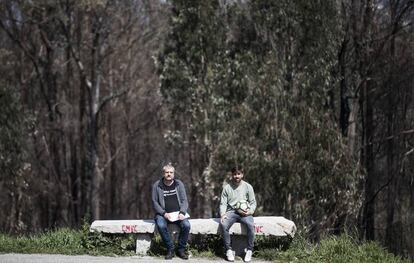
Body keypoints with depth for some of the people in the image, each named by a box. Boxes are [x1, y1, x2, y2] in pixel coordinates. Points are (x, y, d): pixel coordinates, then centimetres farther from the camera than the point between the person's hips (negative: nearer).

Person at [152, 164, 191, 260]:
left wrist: (182, 212, -12)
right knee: (161, 225, -34)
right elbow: (155, 202, 2)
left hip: (178, 213, 1)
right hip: (163, 214, -1)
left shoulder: (179, 184, 8)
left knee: (186, 225, -28)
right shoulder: (157, 185, 3)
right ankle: (170, 250, -18)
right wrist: (164, 213, -13)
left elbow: (184, 200, 7)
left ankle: (181, 250, -9)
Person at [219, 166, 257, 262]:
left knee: (250, 224, -34)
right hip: (231, 211, 1)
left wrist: (250, 211, -11)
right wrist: (223, 214, -13)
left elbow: (253, 202, 9)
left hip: (244, 212, -1)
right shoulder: (227, 188, 8)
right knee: (223, 224, -32)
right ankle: (229, 250, -20)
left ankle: (249, 250, -19)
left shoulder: (248, 187, 7)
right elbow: (223, 203, 6)